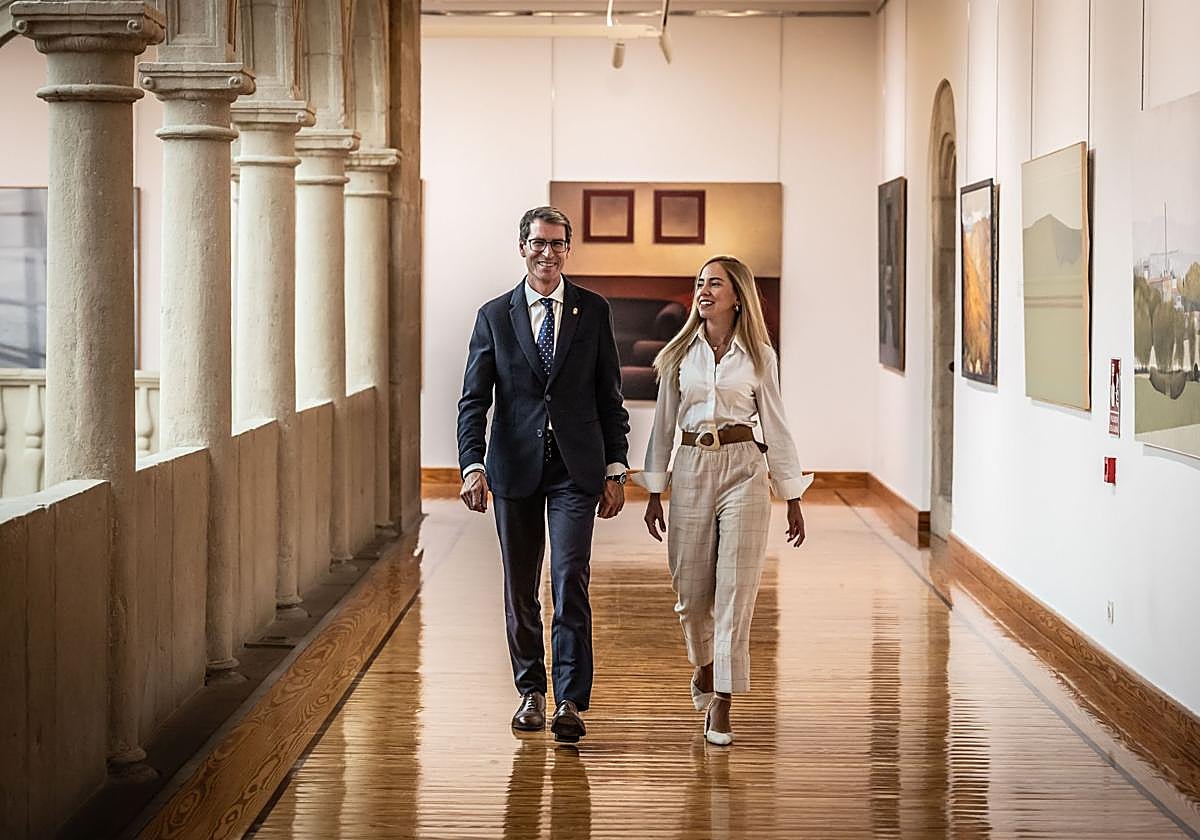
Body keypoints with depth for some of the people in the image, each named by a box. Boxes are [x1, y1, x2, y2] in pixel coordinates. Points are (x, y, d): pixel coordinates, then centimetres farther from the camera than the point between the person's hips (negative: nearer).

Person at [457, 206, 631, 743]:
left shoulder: (593, 311, 5)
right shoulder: (494, 316, 4)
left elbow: (610, 397, 7)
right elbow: (473, 400, 1)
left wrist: (615, 470, 1)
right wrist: (473, 466, -13)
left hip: (576, 467, -1)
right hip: (516, 467, 1)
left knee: (570, 582, -10)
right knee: (520, 589, 8)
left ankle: (570, 702, -10)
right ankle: (531, 692, 22)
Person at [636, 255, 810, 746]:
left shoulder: (758, 355, 2)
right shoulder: (680, 353, 5)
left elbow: (775, 427, 4)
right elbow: (664, 423, 9)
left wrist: (793, 499, 4)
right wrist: (653, 493, 6)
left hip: (743, 470, -2)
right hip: (691, 470, 2)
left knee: (735, 589, -7)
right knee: (691, 590, 7)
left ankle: (721, 704, -3)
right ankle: (703, 662, 39)